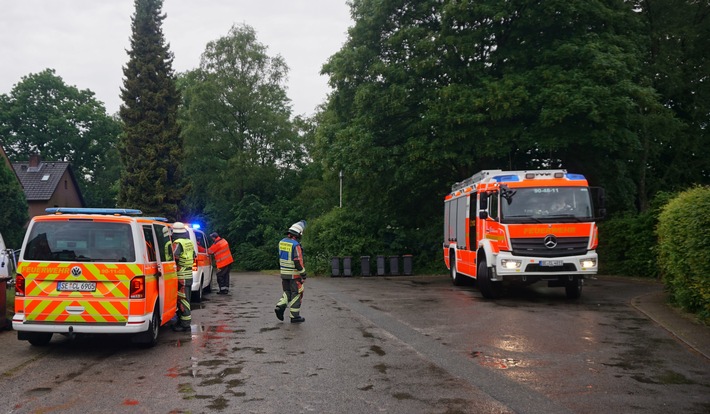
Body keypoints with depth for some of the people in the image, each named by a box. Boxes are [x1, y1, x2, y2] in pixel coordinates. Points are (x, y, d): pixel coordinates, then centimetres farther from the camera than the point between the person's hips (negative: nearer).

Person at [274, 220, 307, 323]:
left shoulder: (282, 242, 2)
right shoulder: (296, 245, -20)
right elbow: (298, 262, -22)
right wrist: (303, 274, -13)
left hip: (284, 273, 7)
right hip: (294, 274, -7)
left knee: (287, 292, 20)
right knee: (296, 294, 3)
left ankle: (280, 307, 1)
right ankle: (294, 316, 8)